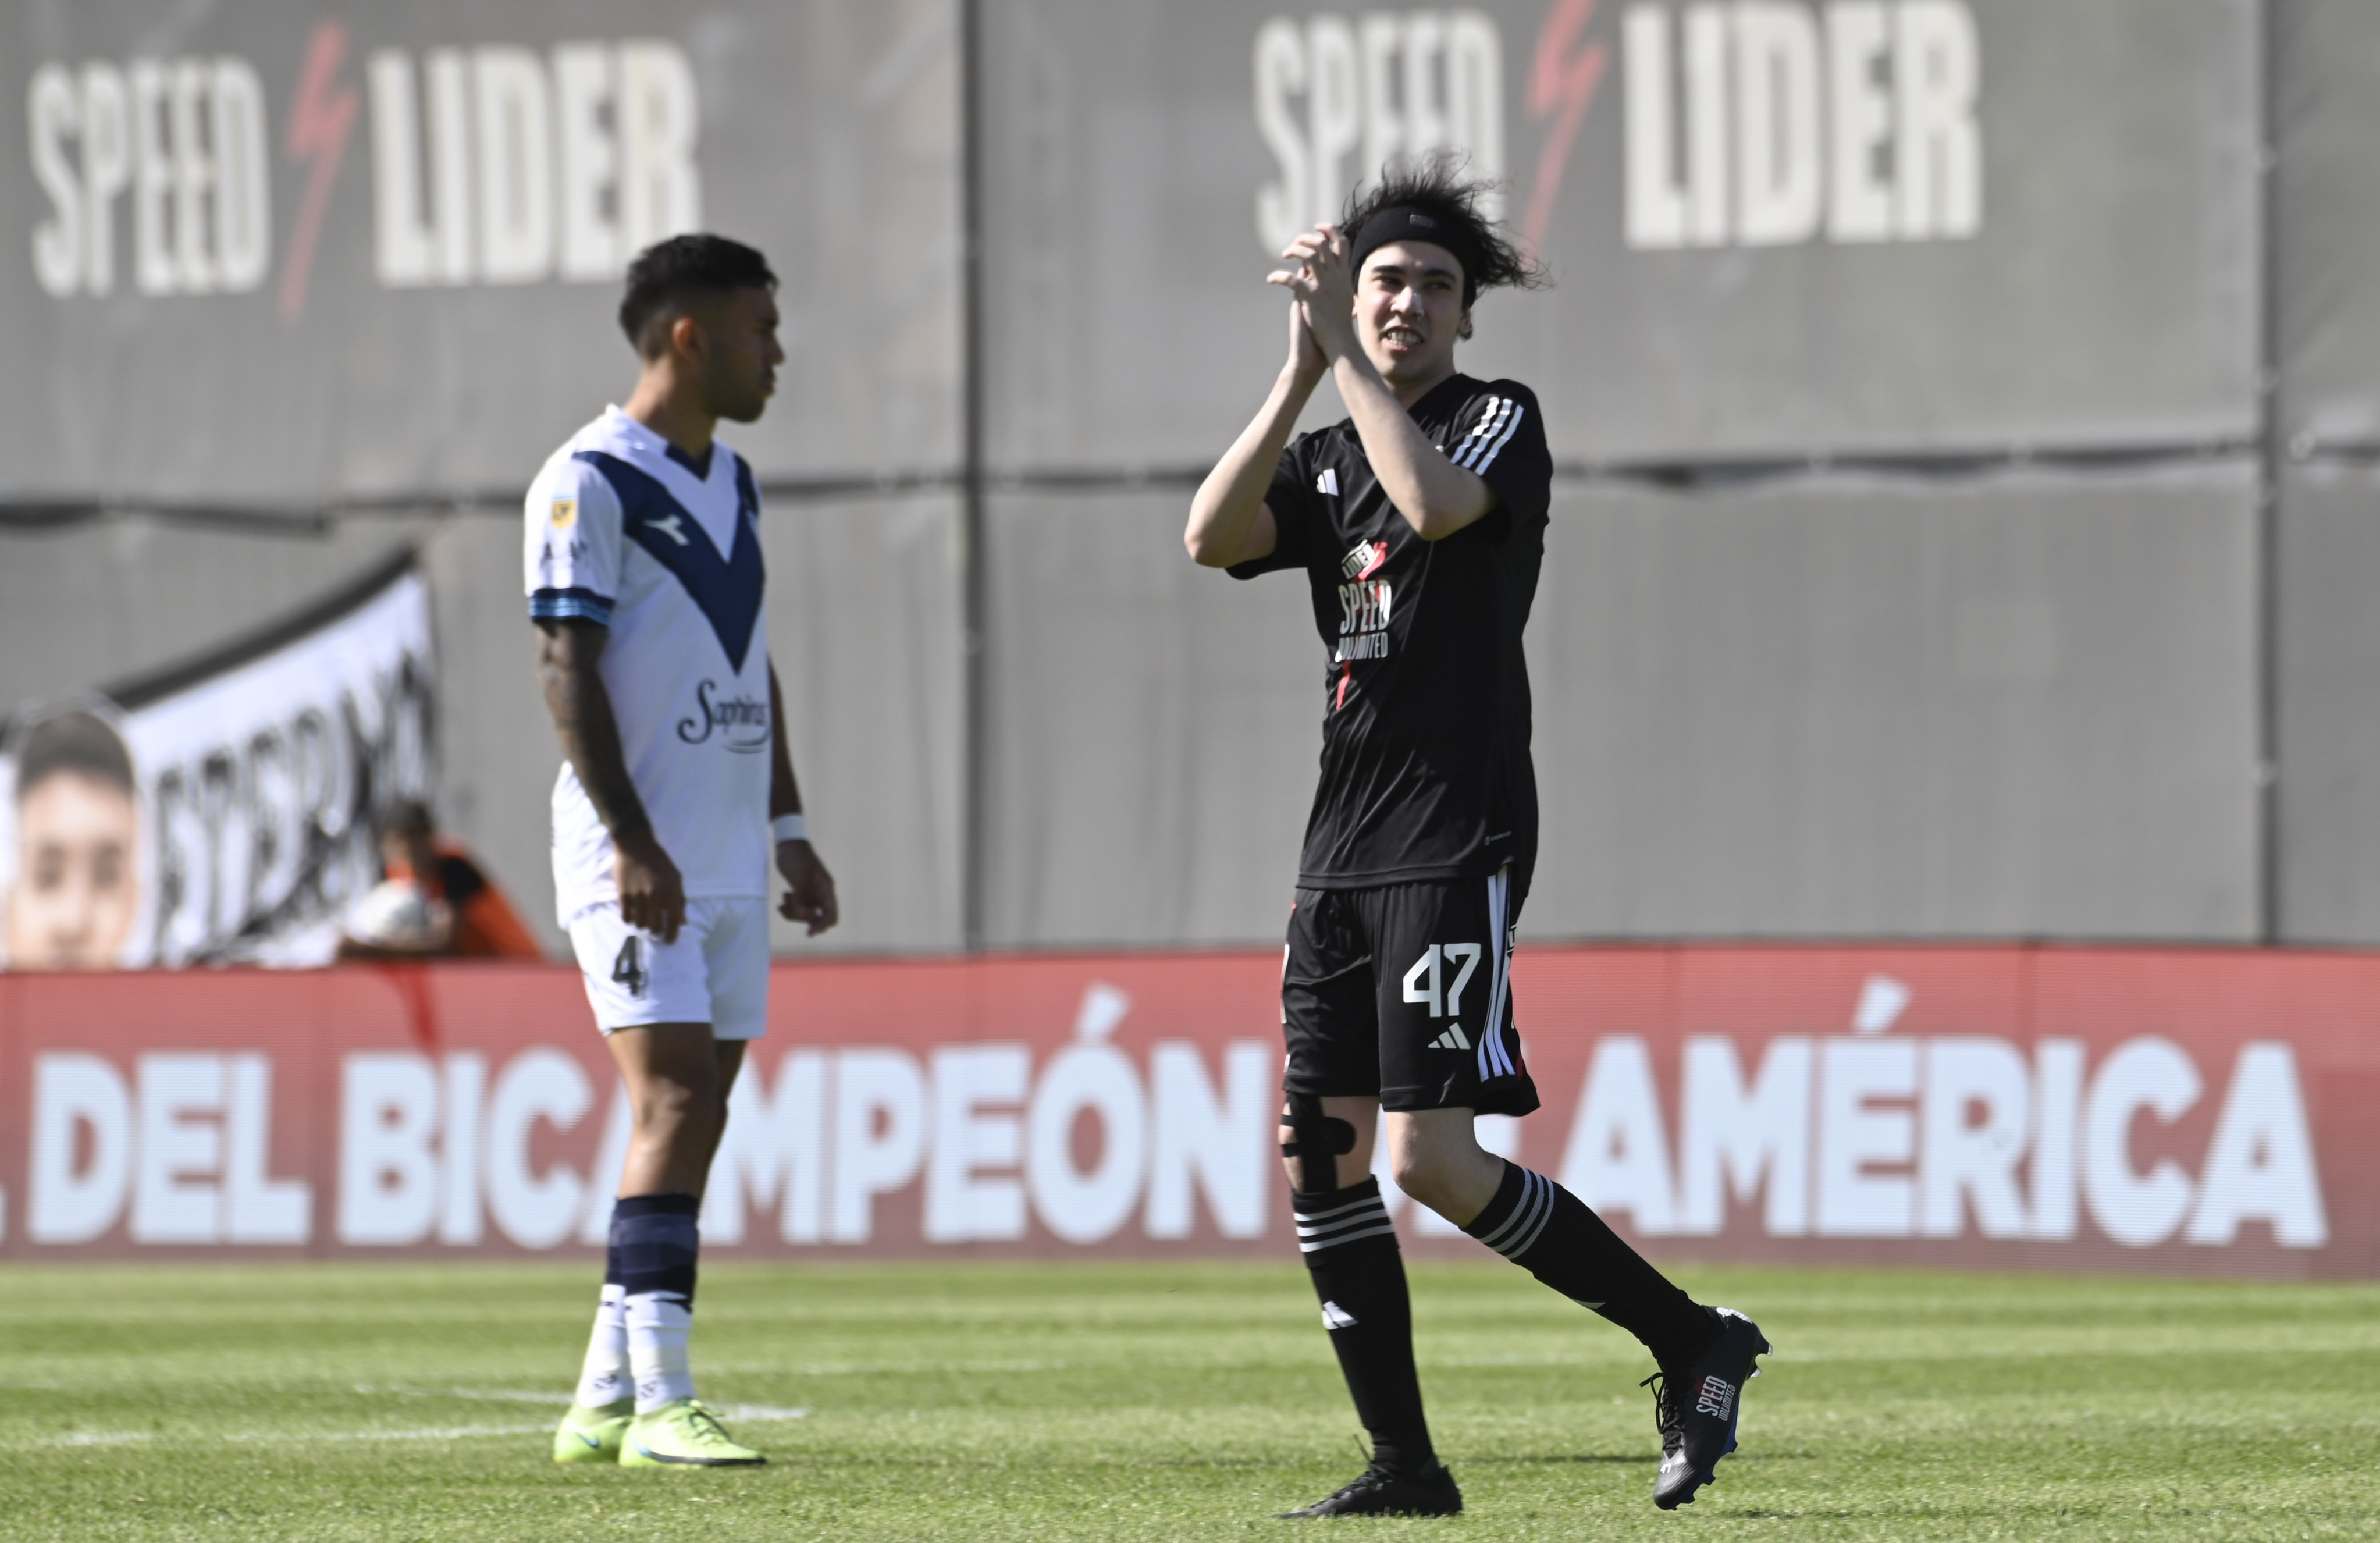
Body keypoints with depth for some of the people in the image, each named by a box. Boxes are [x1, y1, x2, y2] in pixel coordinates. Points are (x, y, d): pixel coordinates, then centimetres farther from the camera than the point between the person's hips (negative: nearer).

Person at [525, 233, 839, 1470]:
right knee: (675, 1099, -16)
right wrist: (632, 842, -21)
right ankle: (658, 1401, -18)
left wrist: (789, 831, 18)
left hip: (728, 856, 8)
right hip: (636, 857, -8)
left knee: (695, 1116, 6)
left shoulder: (732, 485, 17)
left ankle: (604, 1403, 11)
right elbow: (567, 671, -15)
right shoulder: (590, 483, -10)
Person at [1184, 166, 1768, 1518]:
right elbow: (1213, 537, -2)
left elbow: (1435, 500, -22)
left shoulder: (1503, 419, -1)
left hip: (1458, 841, -7)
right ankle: (1405, 1466, 8)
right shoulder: (1326, 455, 17)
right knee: (1320, 1154, 2)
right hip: (1345, 849, 7)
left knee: (1431, 1159, -15)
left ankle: (1695, 1345, -3)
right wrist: (1304, 373, -8)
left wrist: (1345, 354, -16)